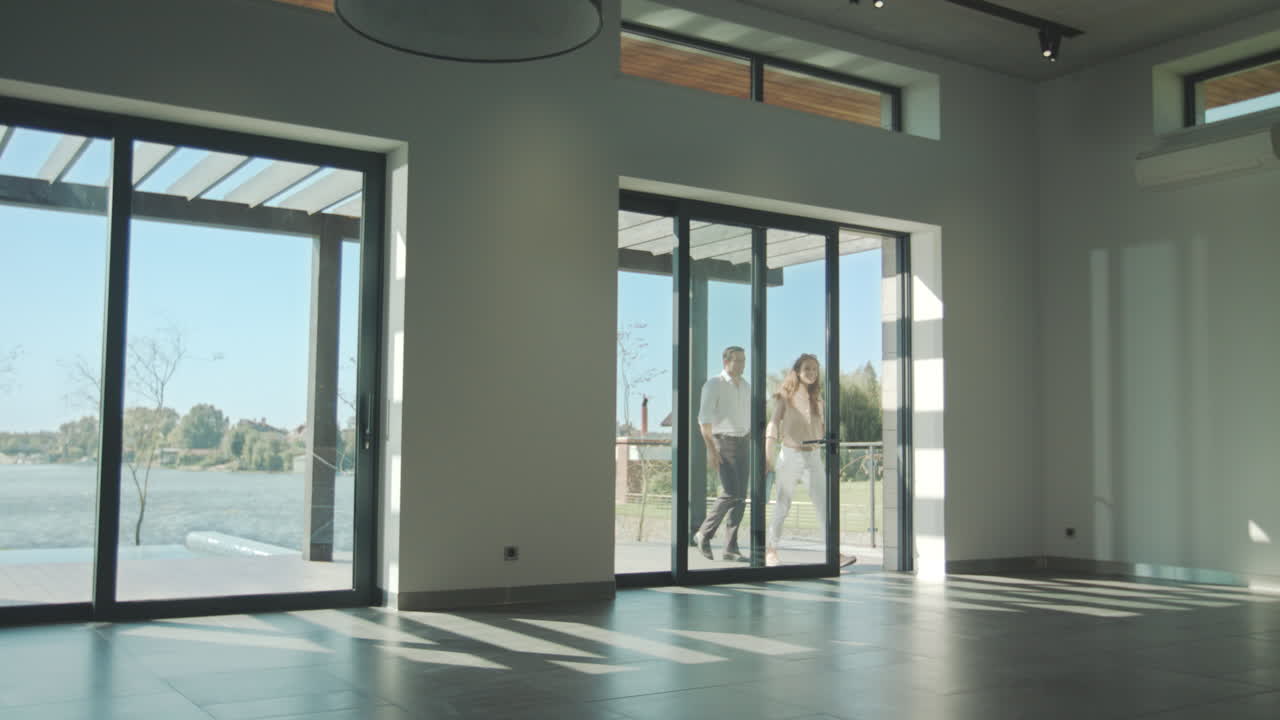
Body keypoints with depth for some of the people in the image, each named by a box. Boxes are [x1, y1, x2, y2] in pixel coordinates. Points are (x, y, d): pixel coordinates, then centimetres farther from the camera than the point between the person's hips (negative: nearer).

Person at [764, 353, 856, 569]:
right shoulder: (785, 397, -2)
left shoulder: (818, 399, 10)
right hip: (790, 455, -3)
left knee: (823, 504, -8)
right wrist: (767, 459, -8)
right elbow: (773, 427, -4)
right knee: (783, 505, 6)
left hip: (814, 456, 3)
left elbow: (824, 429, 15)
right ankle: (770, 549, 22)